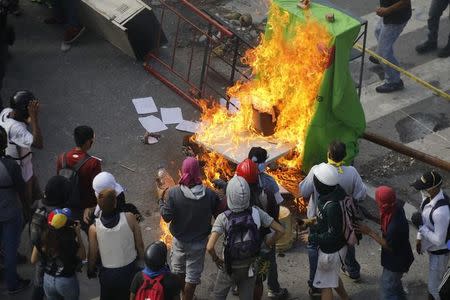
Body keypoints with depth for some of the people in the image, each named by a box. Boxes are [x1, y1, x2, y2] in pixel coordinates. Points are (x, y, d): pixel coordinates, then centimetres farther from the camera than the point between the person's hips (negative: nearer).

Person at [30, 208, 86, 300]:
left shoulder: (41, 238, -18)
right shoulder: (70, 241, -28)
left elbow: (33, 260, -3)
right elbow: (82, 256, -8)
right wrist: (78, 234, -8)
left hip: (48, 280, 3)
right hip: (67, 281, -3)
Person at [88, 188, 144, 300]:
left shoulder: (94, 228, -20)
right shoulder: (129, 218, -21)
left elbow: (93, 254, -7)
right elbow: (140, 245, -10)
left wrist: (90, 271, 13)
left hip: (108, 273, 0)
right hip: (130, 270, 0)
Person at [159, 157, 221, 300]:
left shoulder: (174, 192, -20)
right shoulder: (209, 194, -18)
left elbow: (167, 217, -17)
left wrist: (161, 201, -2)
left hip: (180, 240, 1)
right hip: (199, 241, -1)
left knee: (178, 271, 25)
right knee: (192, 275, 12)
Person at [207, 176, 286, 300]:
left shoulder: (223, 218, -25)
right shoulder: (256, 212, -18)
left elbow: (210, 247, -34)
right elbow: (280, 230, -12)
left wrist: (216, 259, -13)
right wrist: (268, 244, 4)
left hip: (230, 267, -2)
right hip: (250, 266, 2)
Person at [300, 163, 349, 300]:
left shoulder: (332, 206, -36)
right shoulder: (337, 191, -8)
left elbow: (333, 235, -28)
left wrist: (312, 238, -17)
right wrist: (312, 229, 3)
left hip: (331, 251, -9)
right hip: (338, 246, 9)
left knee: (325, 285, 10)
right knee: (333, 276, 31)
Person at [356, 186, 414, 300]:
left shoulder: (395, 226, -42)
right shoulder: (396, 207, -16)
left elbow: (389, 246, -25)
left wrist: (369, 232, -24)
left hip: (396, 262, -9)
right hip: (397, 257, 9)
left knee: (386, 290, 9)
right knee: (394, 282, 32)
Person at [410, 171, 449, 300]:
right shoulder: (428, 196, -13)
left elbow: (439, 241, -33)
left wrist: (420, 226, -27)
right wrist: (419, 237, 9)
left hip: (439, 251, -8)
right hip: (431, 247, 8)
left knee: (434, 287, 7)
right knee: (436, 279, 31)